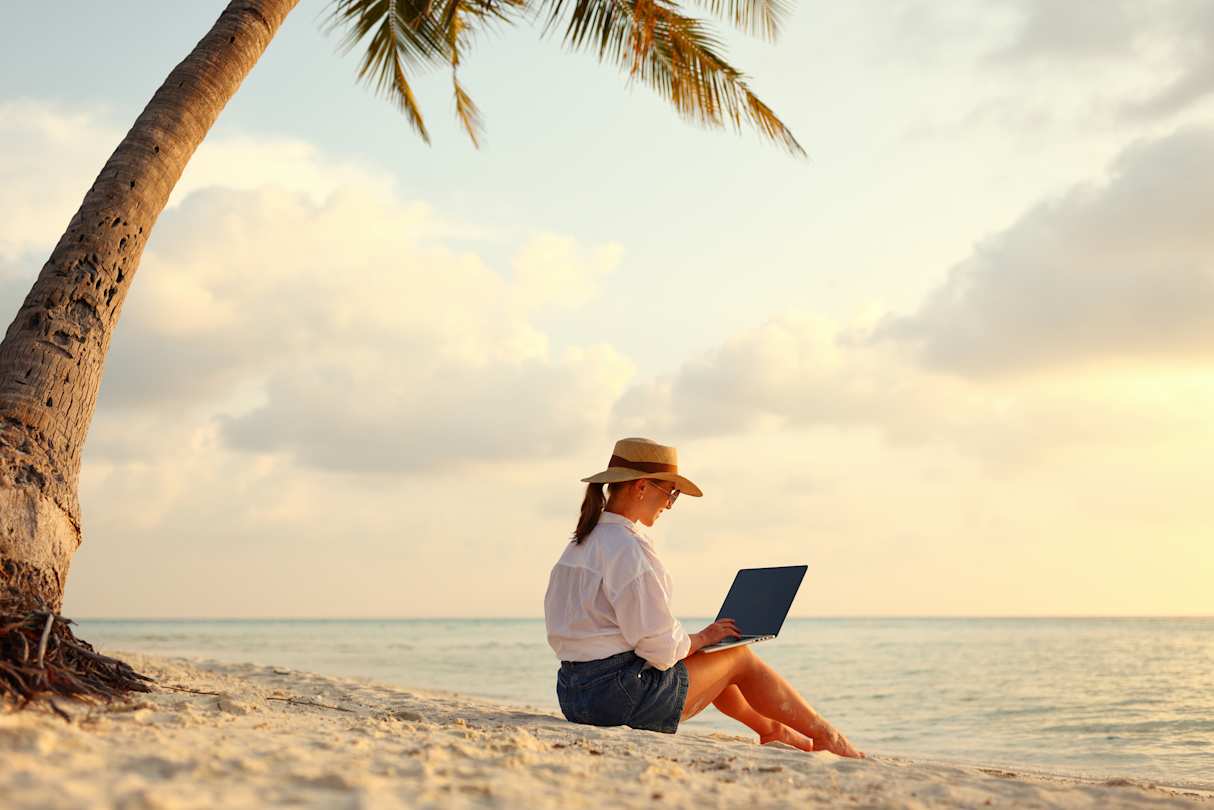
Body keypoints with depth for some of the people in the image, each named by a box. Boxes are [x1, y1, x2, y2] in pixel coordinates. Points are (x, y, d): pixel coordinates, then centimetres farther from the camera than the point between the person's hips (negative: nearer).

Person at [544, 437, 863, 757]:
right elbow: (660, 647, -21)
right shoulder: (629, 548, -19)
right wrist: (702, 637, -1)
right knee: (740, 656, 9)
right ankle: (824, 735, 26)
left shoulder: (582, 542, 11)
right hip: (622, 692, -9)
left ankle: (771, 730, 45)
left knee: (703, 659, 29)